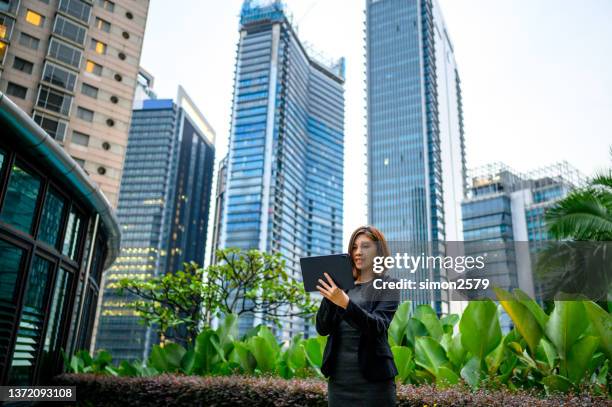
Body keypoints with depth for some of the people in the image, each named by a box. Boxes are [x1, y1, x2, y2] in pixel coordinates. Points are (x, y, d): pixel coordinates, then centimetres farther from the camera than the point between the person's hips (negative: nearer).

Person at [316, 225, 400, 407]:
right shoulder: (343, 284, 9)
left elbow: (378, 327, -19)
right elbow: (322, 329, 2)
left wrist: (345, 303, -33)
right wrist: (329, 294, -14)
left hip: (373, 379, -4)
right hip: (338, 378, 4)